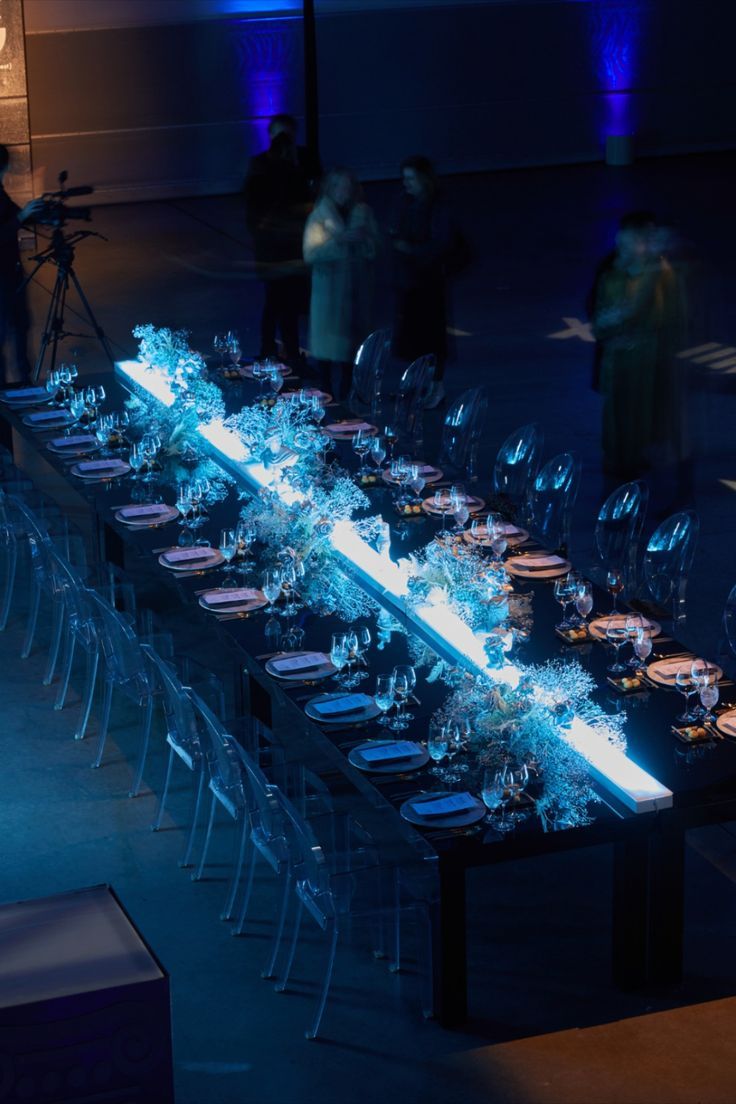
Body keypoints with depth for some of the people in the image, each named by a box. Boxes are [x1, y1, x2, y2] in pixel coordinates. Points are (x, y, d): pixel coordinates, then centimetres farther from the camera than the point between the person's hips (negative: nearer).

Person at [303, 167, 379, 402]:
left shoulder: (363, 213, 6)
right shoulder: (320, 216, 0)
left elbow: (372, 250, 2)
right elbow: (311, 253, -9)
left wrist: (358, 240, -17)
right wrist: (336, 241, -19)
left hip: (356, 288, 1)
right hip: (328, 287, -1)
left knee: (350, 344, 1)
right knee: (325, 346, 0)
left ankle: (344, 396, 9)